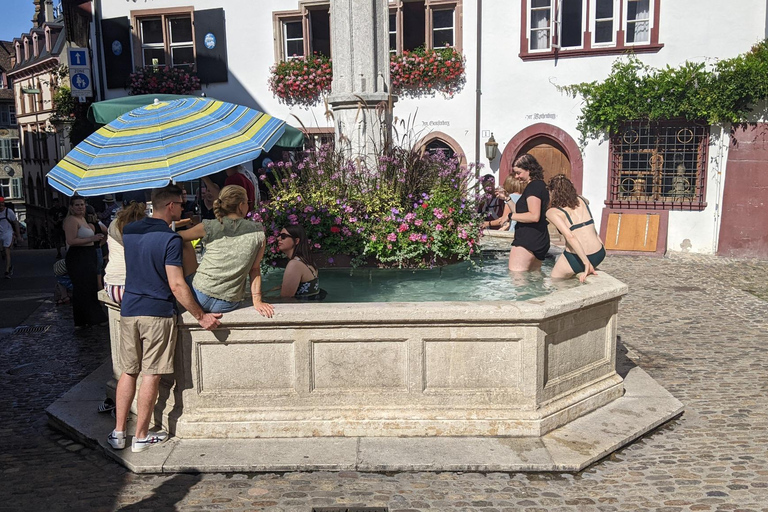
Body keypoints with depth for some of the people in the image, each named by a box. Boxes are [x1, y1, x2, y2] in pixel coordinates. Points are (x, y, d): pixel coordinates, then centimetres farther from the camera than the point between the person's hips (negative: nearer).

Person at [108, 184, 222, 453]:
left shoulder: (129, 231, 6)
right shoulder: (171, 239, -15)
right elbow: (176, 285, -18)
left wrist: (170, 229, 32)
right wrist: (201, 316, -12)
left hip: (129, 310, 6)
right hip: (158, 313, -6)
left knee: (128, 371, 15)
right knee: (151, 375, 3)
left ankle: (118, 433, 20)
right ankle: (141, 436, 13)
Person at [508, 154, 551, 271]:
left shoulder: (533, 186, -11)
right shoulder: (541, 185, 20)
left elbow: (534, 216, -21)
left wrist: (511, 216, -13)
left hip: (528, 239, -11)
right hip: (540, 240, 11)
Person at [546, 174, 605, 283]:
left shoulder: (552, 212, -7)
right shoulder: (581, 200, 8)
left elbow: (570, 236, -19)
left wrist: (586, 263, -20)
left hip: (577, 259, -4)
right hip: (599, 255, 4)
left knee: (554, 278, 25)